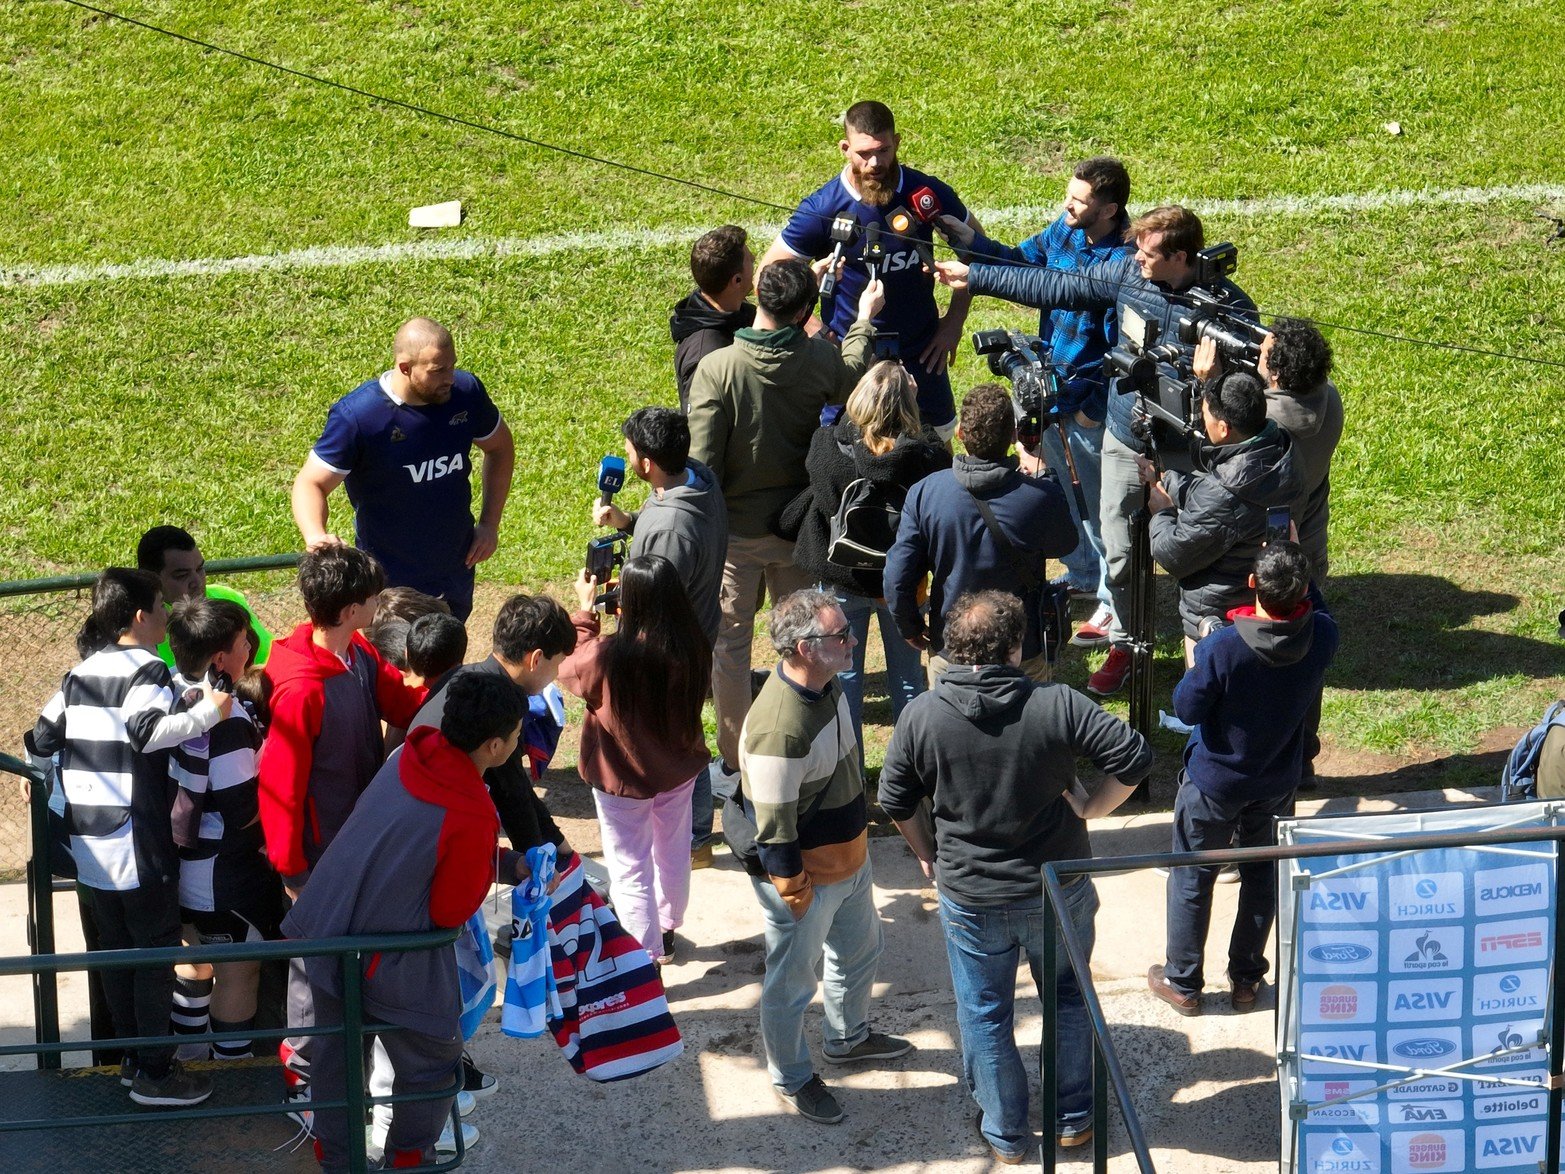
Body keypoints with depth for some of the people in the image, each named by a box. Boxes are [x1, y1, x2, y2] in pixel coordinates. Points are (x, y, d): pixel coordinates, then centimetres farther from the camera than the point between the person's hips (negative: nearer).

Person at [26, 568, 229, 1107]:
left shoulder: (81, 672, 11)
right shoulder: (146, 669, -11)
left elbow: (41, 738, 13)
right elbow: (147, 732, -28)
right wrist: (207, 712, -26)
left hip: (90, 845, 8)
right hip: (138, 844, -8)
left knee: (115, 951, 17)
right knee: (156, 954, 2)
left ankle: (133, 1057, 27)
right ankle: (154, 1074, 7)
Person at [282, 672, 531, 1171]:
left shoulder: (407, 755, -4)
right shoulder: (472, 820, -25)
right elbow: (451, 913, -13)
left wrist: (507, 863, 10)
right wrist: (498, 863, 1)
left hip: (317, 936, 7)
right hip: (386, 965, -7)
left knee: (332, 1064, 22)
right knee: (432, 1068, 18)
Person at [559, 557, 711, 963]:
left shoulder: (607, 657, -33)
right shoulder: (693, 648, -22)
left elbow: (569, 671, -11)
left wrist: (585, 611, -1)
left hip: (622, 777, -4)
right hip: (679, 768, 5)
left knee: (631, 869, 12)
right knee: (673, 853, 26)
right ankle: (666, 931, 47)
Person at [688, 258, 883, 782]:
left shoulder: (717, 369, -21)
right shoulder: (821, 360, -12)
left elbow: (702, 464, -19)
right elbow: (852, 381, 14)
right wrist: (864, 320, 29)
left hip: (735, 529, -3)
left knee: (729, 644, 11)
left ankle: (735, 764, 18)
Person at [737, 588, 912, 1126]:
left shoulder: (827, 687, -7)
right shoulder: (779, 727, -36)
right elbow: (773, 829, -28)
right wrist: (795, 895, -18)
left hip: (849, 856, 9)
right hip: (806, 875, -9)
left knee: (859, 949, 29)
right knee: (791, 981, 14)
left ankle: (848, 1037, 54)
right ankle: (791, 1078, 35)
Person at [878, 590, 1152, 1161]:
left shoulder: (921, 716, -15)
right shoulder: (1057, 705, -20)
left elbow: (896, 801, -4)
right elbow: (1134, 756, -19)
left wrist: (928, 856, 12)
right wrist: (1092, 807, -4)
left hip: (970, 896, 0)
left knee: (985, 1016, 19)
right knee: (1068, 1000, 24)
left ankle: (1006, 1134, 32)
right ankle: (1073, 1119, 37)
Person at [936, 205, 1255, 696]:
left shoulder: (1229, 305, -19)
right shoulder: (1126, 274, -7)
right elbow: (1054, 287, 1)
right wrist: (973, 277, 2)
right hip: (1124, 443, 4)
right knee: (1119, 554, 12)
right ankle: (1124, 646, 30)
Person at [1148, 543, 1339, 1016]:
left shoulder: (1222, 648, -34)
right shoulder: (1321, 638, -22)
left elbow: (1187, 708, -19)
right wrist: (1296, 568, 2)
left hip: (1215, 782, -3)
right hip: (1277, 782, 3)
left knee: (1192, 879, 16)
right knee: (1263, 876, 23)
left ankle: (1182, 982, 30)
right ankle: (1246, 980, 35)